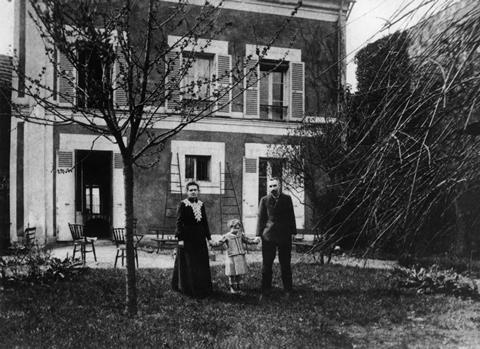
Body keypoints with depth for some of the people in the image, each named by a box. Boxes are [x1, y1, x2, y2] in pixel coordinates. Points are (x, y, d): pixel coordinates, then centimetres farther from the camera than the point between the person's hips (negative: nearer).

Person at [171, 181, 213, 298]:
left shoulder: (201, 204, 10)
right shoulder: (182, 204, -6)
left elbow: (205, 222, 13)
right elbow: (179, 222, -10)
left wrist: (208, 237, 11)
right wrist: (180, 238, -16)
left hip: (200, 238, 6)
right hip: (187, 238, -6)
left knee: (202, 263, 10)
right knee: (188, 264, 2)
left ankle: (202, 288, 22)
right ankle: (187, 287, 14)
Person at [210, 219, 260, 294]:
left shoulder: (241, 235, 6)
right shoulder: (226, 237, -6)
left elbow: (248, 240, 15)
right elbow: (219, 243, -8)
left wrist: (254, 240, 1)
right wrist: (212, 244, -23)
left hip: (240, 257, 4)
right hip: (231, 257, -4)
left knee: (240, 273, 10)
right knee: (232, 273, 2)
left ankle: (238, 286, 27)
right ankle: (232, 287, 18)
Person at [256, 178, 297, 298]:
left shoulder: (287, 199, 6)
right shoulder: (264, 200, 3)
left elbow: (291, 216, 7)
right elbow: (261, 217, 3)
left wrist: (292, 232, 2)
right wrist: (259, 234, -3)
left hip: (285, 236, 0)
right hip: (268, 236, 0)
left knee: (285, 264, 8)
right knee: (266, 264, 3)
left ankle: (288, 290, 18)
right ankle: (265, 290, 13)